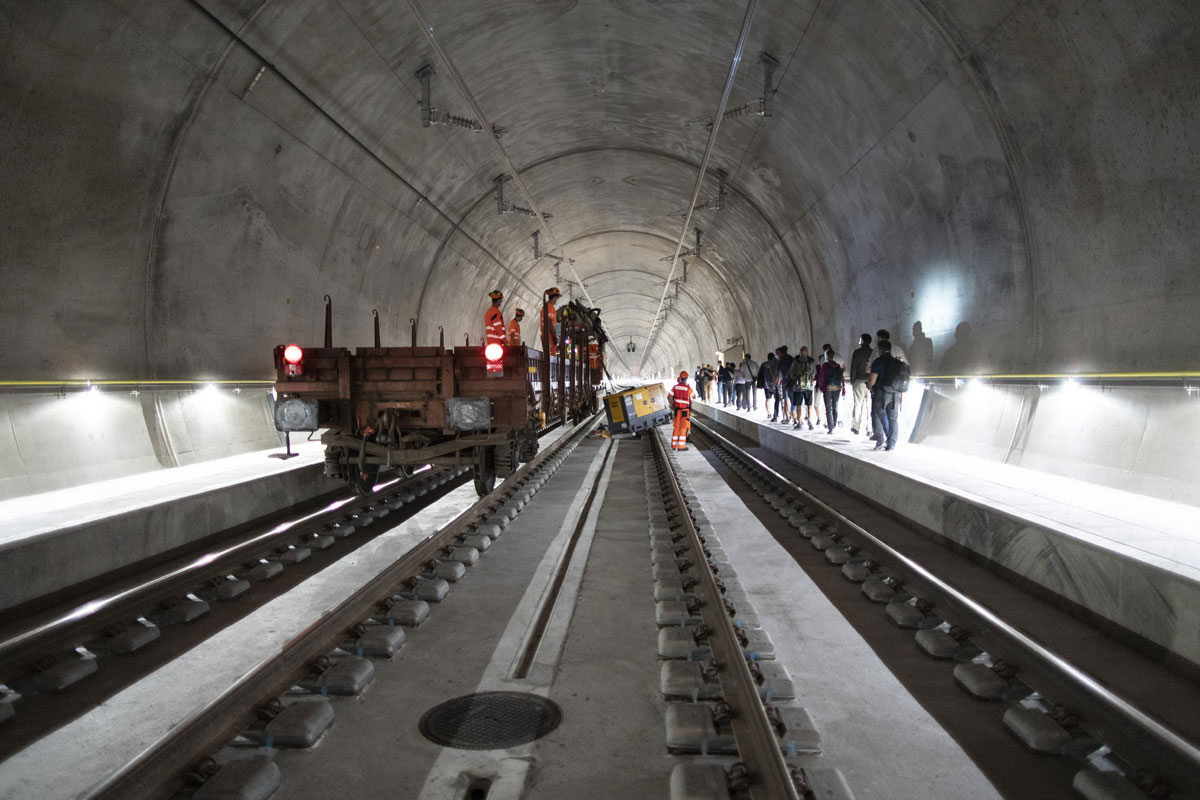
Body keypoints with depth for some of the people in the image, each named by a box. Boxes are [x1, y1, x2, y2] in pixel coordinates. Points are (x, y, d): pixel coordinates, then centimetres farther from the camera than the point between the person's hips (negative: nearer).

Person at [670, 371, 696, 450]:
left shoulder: (675, 387, -1)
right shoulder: (688, 388, -12)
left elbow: (670, 396, 0)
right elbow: (694, 396, 3)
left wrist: (672, 404, 14)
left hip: (677, 409, 5)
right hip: (685, 410, -5)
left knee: (676, 427, 14)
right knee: (684, 427, 0)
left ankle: (674, 445, 19)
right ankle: (681, 446, -3)